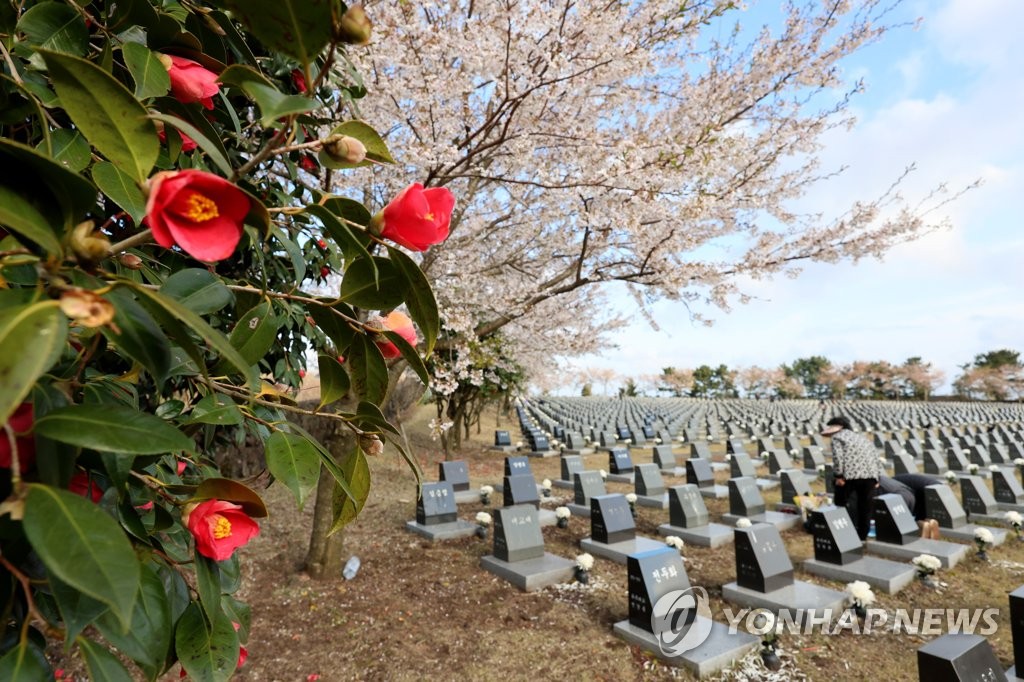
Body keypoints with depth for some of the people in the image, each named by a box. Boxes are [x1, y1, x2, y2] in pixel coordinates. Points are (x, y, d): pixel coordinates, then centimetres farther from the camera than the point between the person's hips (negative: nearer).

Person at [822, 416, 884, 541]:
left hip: (851, 475, -6)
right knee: (865, 507, 15)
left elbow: (837, 457, -10)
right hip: (870, 475, 6)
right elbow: (875, 457, 22)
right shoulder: (861, 437, 28)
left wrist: (838, 475, -9)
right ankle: (862, 536, 21)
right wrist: (876, 478, 20)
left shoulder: (837, 437, 7)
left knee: (841, 504, 10)